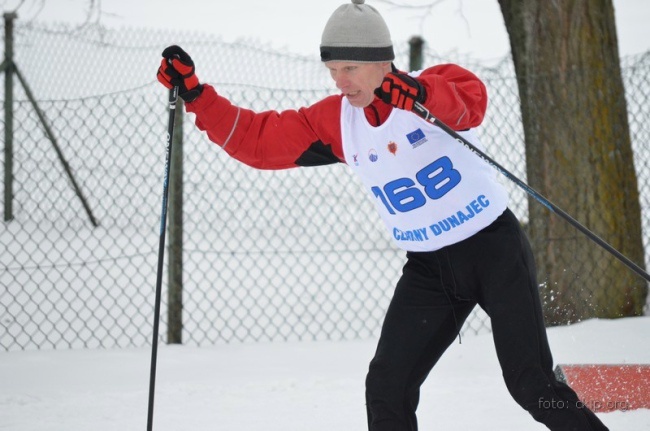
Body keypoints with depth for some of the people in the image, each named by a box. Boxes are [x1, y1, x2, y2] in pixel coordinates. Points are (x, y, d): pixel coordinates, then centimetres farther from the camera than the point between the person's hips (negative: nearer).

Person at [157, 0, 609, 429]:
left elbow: (470, 99, -38)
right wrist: (195, 95, -4)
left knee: (533, 386, -13)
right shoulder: (336, 121, 0)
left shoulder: (435, 85, -15)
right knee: (386, 390, -6)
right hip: (428, 268, 5)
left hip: (494, 247, -5)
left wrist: (420, 93, -59)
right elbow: (259, 139, 5)